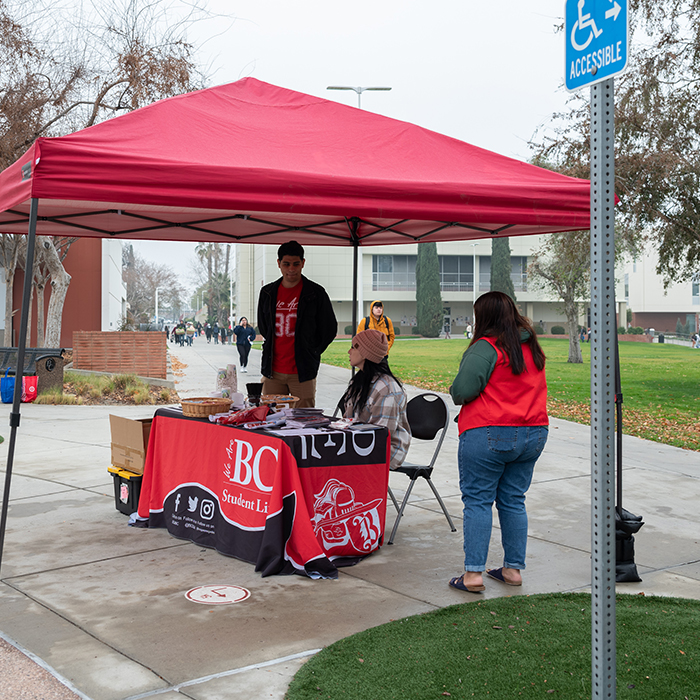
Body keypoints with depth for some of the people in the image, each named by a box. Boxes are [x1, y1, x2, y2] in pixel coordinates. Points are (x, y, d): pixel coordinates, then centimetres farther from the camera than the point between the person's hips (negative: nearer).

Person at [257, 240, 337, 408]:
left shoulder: (316, 293, -3)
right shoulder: (267, 293, 9)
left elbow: (329, 329, 4)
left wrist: (311, 353, 2)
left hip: (302, 371, -3)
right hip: (272, 371, 4)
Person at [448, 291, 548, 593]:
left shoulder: (485, 348, -13)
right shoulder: (533, 347, 11)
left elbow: (462, 390, -19)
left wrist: (454, 392, 2)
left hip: (487, 435, -7)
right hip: (534, 433, 7)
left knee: (477, 501, 1)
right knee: (513, 501, 14)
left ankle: (473, 573, 0)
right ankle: (513, 568, 19)